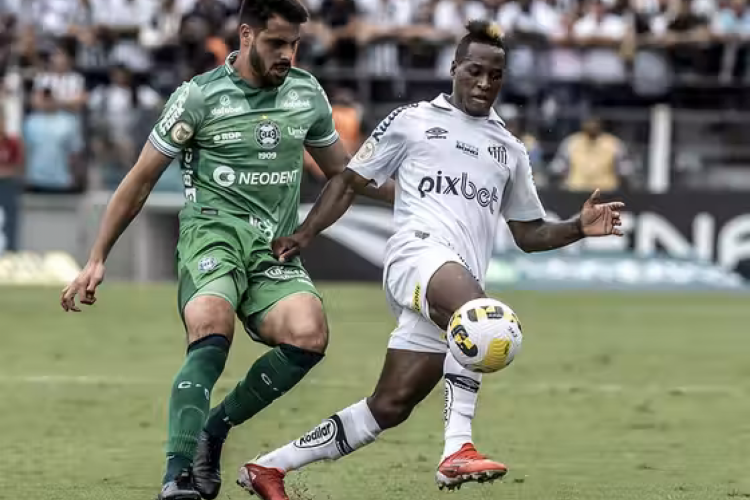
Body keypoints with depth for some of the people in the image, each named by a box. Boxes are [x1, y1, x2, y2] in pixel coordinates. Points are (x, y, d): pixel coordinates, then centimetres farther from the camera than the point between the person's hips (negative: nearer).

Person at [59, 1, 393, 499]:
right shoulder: (200, 96, -3)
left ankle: (215, 429, -5)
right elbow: (140, 181, 4)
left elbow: (341, 169, 27)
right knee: (212, 333, -34)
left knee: (309, 336, -26)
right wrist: (97, 260, 3)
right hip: (213, 234, -4)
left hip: (276, 249, 4)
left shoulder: (307, 93, 9)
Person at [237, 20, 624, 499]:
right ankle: (458, 451, -47)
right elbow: (350, 180, 16)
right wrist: (305, 233, 2)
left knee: (390, 406, -1)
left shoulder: (510, 149, 26)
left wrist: (579, 227, 9)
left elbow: (529, 234, 28)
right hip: (418, 251, -6)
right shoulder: (412, 121, 14)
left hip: (461, 289, 6)